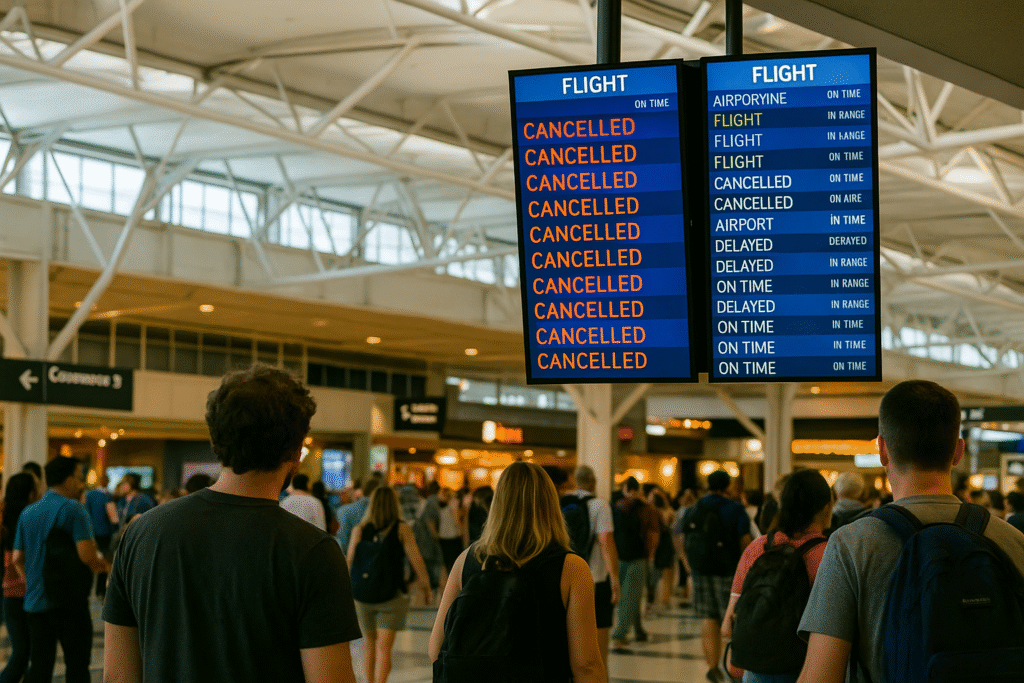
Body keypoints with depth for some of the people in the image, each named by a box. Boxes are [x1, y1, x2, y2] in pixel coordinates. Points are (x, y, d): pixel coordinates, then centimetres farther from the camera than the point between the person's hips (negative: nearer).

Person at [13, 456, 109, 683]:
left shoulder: (28, 512, 12)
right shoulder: (73, 509, -10)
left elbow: (17, 558, 14)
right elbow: (88, 555, -18)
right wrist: (103, 565, 2)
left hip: (35, 602, 6)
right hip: (68, 601, -6)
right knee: (77, 664, 3)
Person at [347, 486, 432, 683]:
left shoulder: (359, 529, 2)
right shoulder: (402, 529, -3)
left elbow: (349, 562, 1)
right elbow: (416, 560, -5)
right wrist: (426, 588, 5)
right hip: (392, 596, -3)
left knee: (370, 643, 20)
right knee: (384, 646, -5)